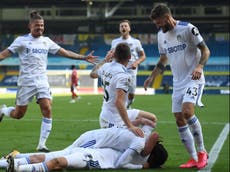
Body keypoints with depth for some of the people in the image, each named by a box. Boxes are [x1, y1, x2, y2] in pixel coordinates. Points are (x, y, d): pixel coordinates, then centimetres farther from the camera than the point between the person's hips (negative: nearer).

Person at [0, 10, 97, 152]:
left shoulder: (46, 41, 9)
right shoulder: (22, 40, -4)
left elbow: (65, 52, 12)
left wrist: (84, 58, 8)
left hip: (42, 81, 4)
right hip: (26, 81, -4)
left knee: (47, 111, -13)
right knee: (18, 115, 3)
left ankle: (42, 145, -7)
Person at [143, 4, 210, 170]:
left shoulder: (187, 29, -11)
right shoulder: (161, 35, 10)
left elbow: (205, 51, -9)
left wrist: (199, 66, -25)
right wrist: (152, 77, 17)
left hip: (193, 79, -7)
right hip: (178, 82, 7)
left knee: (187, 111, -25)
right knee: (179, 120, 2)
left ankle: (202, 151, -10)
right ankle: (194, 159, 10)